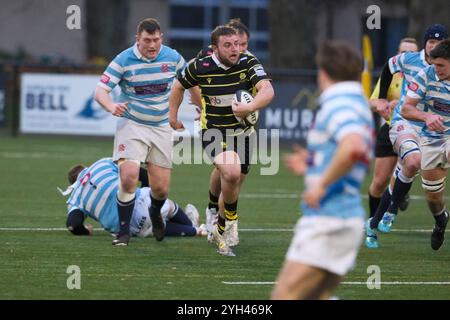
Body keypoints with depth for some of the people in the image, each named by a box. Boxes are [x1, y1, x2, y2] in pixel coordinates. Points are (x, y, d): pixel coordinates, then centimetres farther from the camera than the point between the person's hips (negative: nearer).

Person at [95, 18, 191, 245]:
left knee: (161, 188, 2)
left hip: (161, 127, 2)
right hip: (131, 124, -2)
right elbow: (101, 91, -17)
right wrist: (111, 106, -37)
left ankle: (155, 214, 38)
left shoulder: (172, 58, -5)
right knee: (128, 177, -21)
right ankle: (124, 232, -6)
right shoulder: (123, 60, -13)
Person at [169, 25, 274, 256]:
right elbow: (179, 85, 9)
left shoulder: (249, 64, -12)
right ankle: (231, 220, -6)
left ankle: (220, 232, 36)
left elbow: (267, 90, -26)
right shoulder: (200, 67, -11)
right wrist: (173, 116, 14)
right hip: (214, 132, -3)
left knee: (231, 187, 12)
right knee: (232, 172, -28)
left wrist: (250, 107, -43)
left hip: (243, 132, 3)